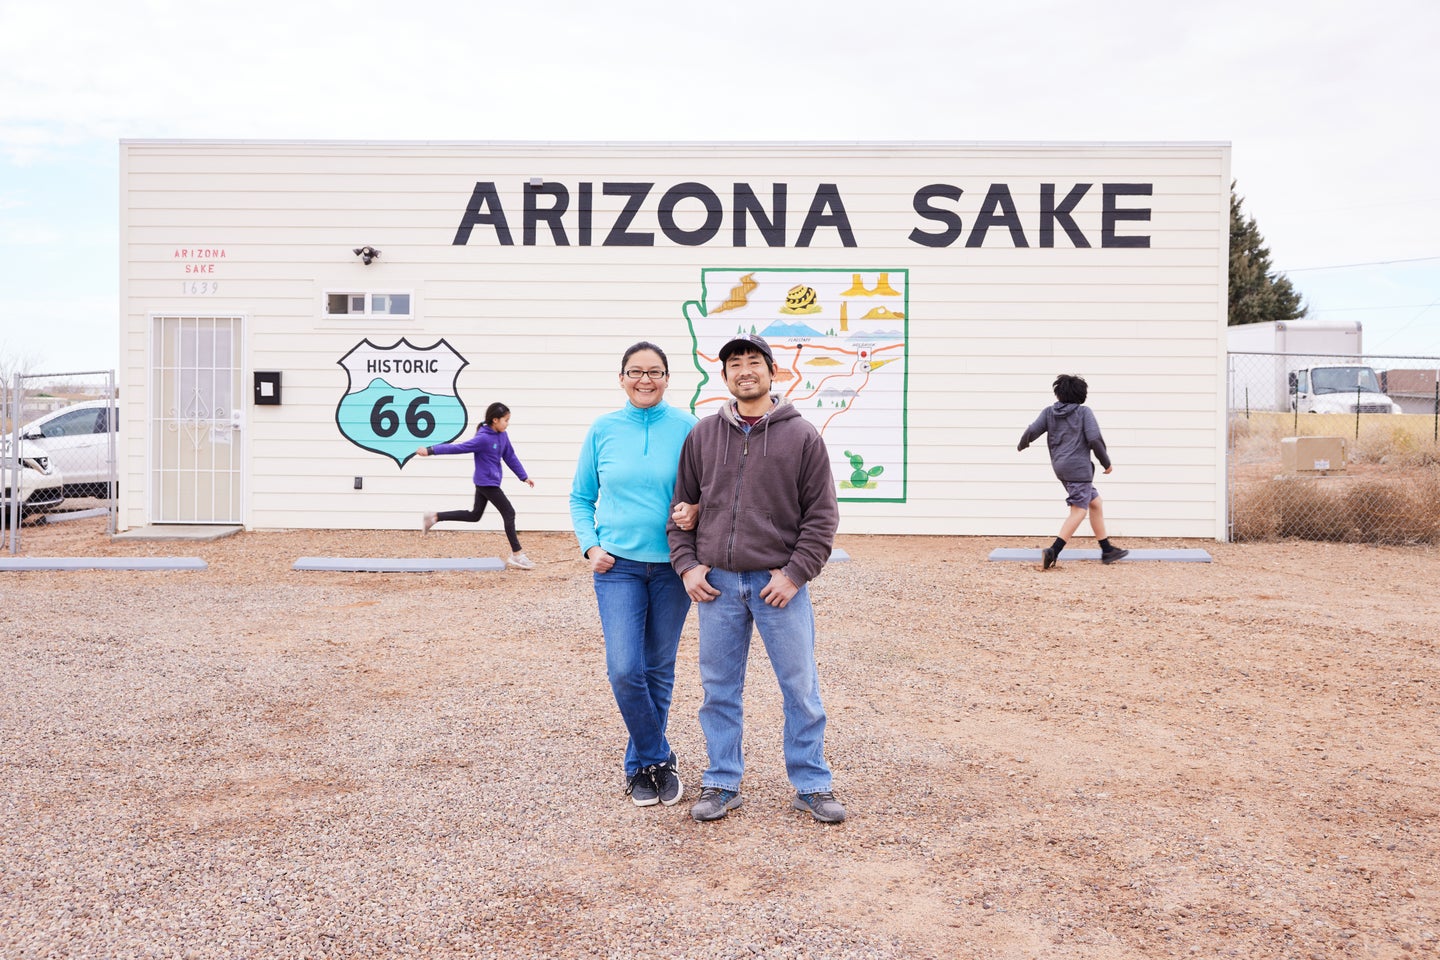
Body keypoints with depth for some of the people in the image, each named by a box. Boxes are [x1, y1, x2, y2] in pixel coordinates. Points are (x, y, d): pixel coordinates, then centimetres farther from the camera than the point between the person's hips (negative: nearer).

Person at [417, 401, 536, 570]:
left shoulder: (502, 436, 4)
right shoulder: (483, 438, -22)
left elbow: (510, 457, 13)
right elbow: (458, 447, -22)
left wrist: (524, 477, 15)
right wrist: (431, 451, -21)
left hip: (485, 483, 9)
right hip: (487, 482, -9)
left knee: (475, 515, 18)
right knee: (509, 513, -5)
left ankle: (434, 517, 22)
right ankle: (517, 555, 2)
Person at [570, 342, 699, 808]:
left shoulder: (686, 427, -2)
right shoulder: (603, 429, 2)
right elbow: (581, 498, 10)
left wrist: (692, 514, -18)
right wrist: (590, 547, -3)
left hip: (671, 565, 0)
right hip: (618, 565, 0)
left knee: (659, 670, 9)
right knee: (624, 669, -10)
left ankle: (641, 764, 27)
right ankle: (659, 758, 11)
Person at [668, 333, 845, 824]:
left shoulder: (802, 435, 0)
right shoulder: (703, 434, 8)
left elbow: (822, 515, 0)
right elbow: (683, 506, 13)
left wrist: (796, 572, -9)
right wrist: (687, 564, 1)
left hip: (780, 583, -2)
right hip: (717, 583, 2)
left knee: (801, 687, 4)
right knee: (720, 687, 10)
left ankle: (811, 784, 18)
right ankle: (722, 784, 23)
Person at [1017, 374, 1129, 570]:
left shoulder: (1049, 412, 7)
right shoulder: (1084, 412, -3)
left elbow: (1032, 431, -2)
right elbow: (1094, 439, -11)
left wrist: (1022, 444, 20)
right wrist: (1106, 463, 2)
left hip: (1061, 466, 7)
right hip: (1078, 467, -7)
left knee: (1095, 503, 16)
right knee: (1079, 511, -6)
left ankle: (1107, 550, 19)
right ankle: (1053, 551, -17)